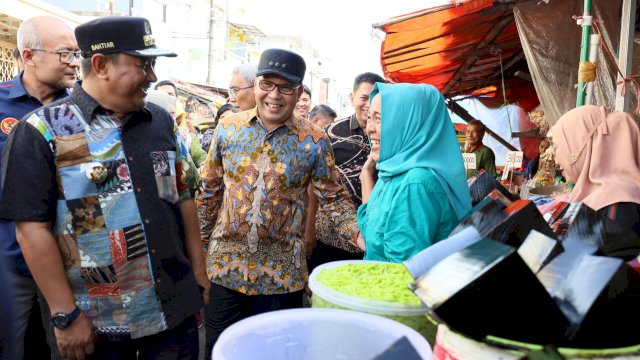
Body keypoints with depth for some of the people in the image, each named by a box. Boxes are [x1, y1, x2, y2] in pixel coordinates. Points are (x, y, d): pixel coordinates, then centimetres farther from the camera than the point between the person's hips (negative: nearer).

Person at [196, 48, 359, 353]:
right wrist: (198, 244, 9)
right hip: (225, 264, 2)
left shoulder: (313, 141, -6)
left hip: (282, 273, -1)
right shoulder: (228, 128, -1)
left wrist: (358, 233, -19)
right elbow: (210, 191, 7)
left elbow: (334, 197, -2)